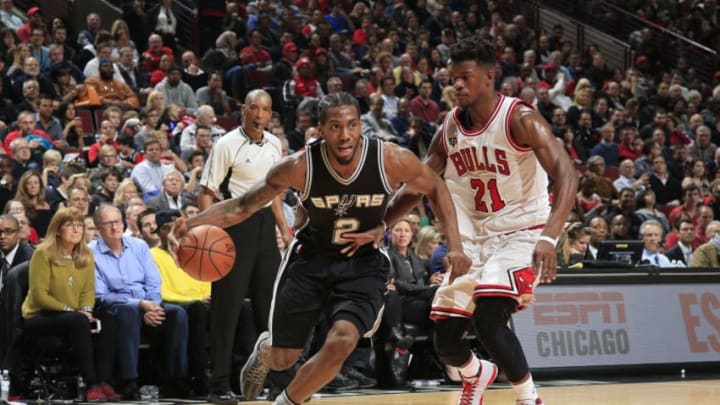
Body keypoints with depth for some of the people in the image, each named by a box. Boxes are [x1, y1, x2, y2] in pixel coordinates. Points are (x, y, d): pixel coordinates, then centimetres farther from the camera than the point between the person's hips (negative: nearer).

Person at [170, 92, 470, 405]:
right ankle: (263, 349, 48)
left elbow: (435, 189, -2)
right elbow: (243, 206, -12)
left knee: (341, 342, -25)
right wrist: (193, 223, -28)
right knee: (282, 359, 6)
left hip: (363, 263, 0)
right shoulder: (300, 167, -22)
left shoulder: (392, 160, -22)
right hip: (311, 259, 1)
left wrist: (454, 244, -11)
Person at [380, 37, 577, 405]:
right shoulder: (450, 128, 2)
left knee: (488, 319, -28)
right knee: (445, 340, 5)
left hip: (521, 233, -6)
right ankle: (476, 375, 41)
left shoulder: (520, 119, -15)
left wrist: (549, 237, -38)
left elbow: (566, 175, -24)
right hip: (474, 238, 6)